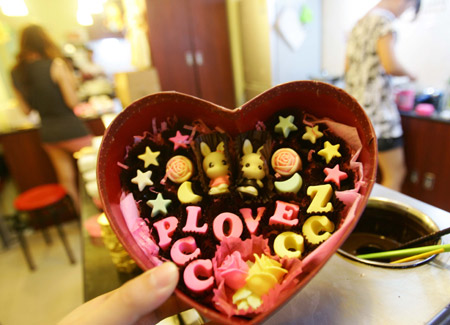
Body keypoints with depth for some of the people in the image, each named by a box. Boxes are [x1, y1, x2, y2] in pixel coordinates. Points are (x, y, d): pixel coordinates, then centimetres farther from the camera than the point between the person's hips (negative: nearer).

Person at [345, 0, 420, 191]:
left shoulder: (359, 24, 17)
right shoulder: (383, 21, -10)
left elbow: (348, 67, 22)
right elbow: (390, 65, -20)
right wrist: (408, 74, -1)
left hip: (356, 107, 9)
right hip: (377, 109, -9)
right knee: (395, 173, 1)